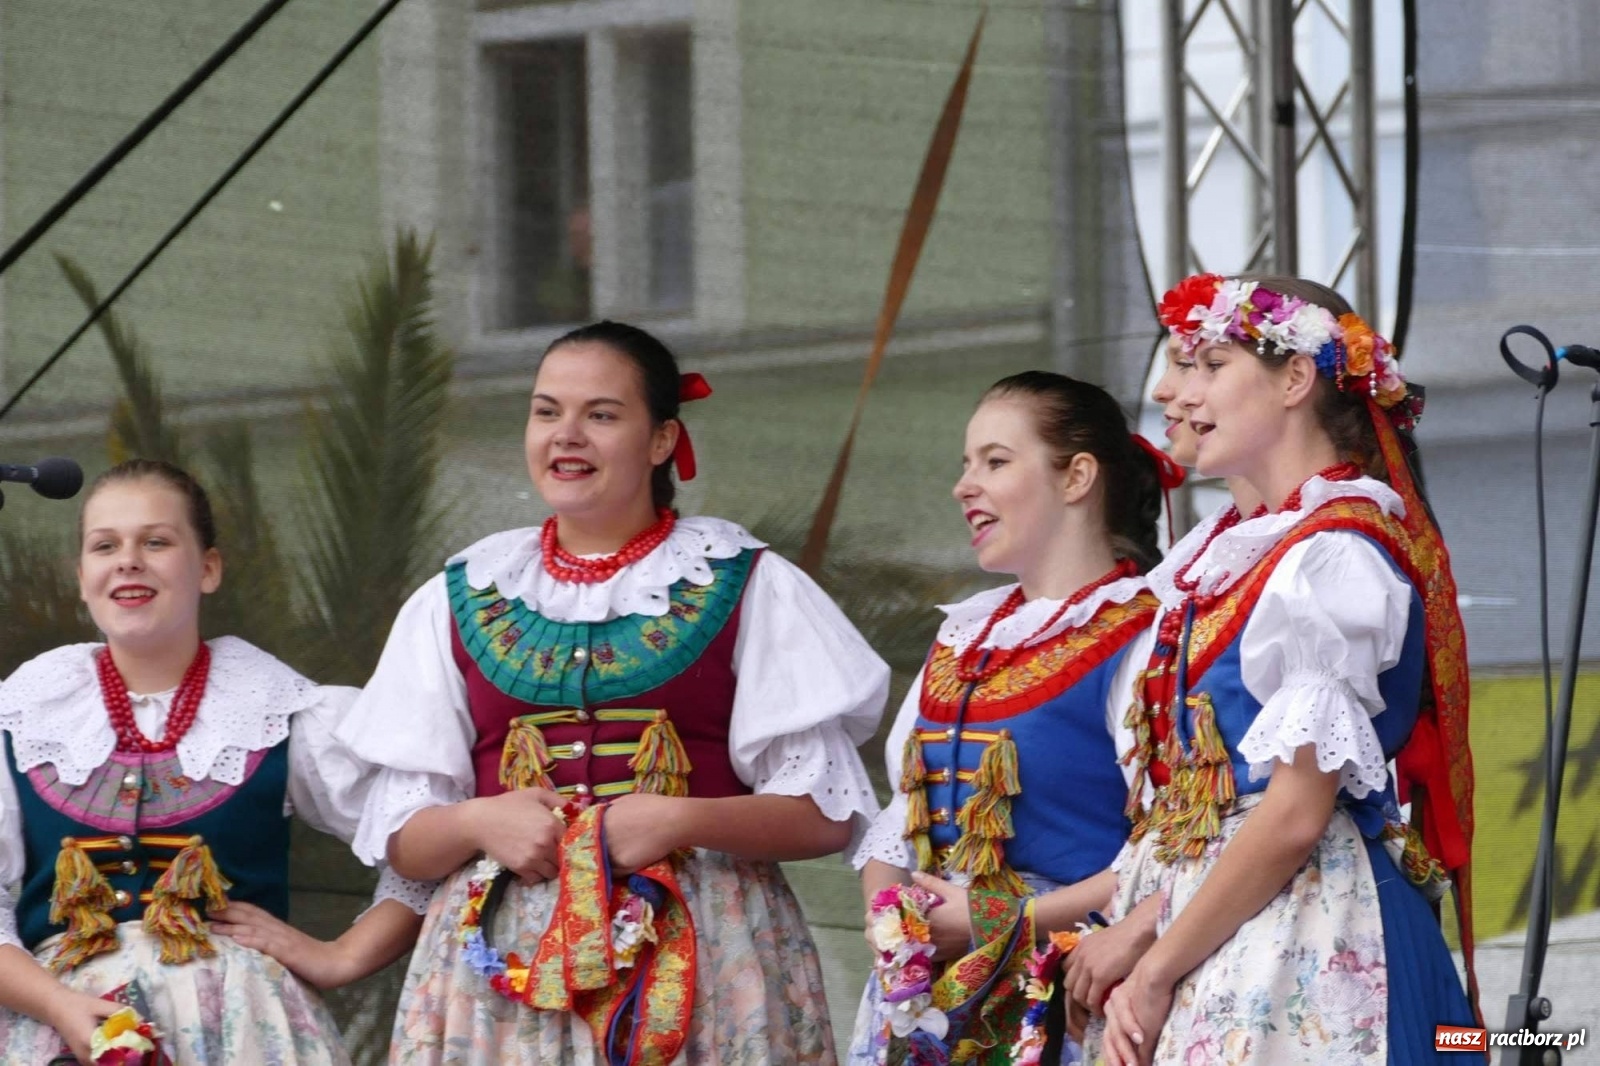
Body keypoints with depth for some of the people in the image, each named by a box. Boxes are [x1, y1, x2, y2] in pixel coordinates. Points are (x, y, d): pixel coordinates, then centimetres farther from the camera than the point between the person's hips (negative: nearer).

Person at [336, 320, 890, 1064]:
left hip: (704, 947, -2)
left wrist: (683, 819, -15)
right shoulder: (461, 602, 13)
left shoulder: (745, 589, 5)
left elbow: (826, 813, 0)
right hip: (505, 964, 2)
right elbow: (400, 835, 11)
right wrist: (477, 822, -9)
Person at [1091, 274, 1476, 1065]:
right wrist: (1142, 960, 2)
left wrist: (1155, 972, -11)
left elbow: (1296, 816, -17)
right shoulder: (1239, 549, 15)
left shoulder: (1332, 560, -11)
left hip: (1301, 940, -8)